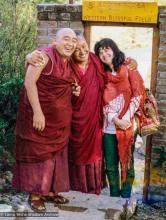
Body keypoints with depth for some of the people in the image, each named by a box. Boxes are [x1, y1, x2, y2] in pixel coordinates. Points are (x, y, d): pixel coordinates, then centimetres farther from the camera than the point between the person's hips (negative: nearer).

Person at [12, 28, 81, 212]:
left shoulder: (68, 62, 10)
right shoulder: (44, 56, -15)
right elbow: (29, 82, -22)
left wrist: (73, 90, 3)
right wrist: (37, 112, -27)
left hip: (60, 118, 8)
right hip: (40, 114, -8)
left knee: (55, 152, 13)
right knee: (38, 152, 1)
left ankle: (50, 190, 26)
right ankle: (34, 195, 11)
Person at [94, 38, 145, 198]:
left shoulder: (129, 69, 1)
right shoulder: (103, 75, 10)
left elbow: (138, 95, -5)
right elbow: (103, 101, 3)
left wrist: (126, 119, -13)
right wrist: (115, 120, -12)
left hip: (127, 126, -2)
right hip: (108, 127, 3)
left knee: (127, 163, 4)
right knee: (110, 166, 6)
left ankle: (126, 198, 16)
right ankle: (114, 197, 20)